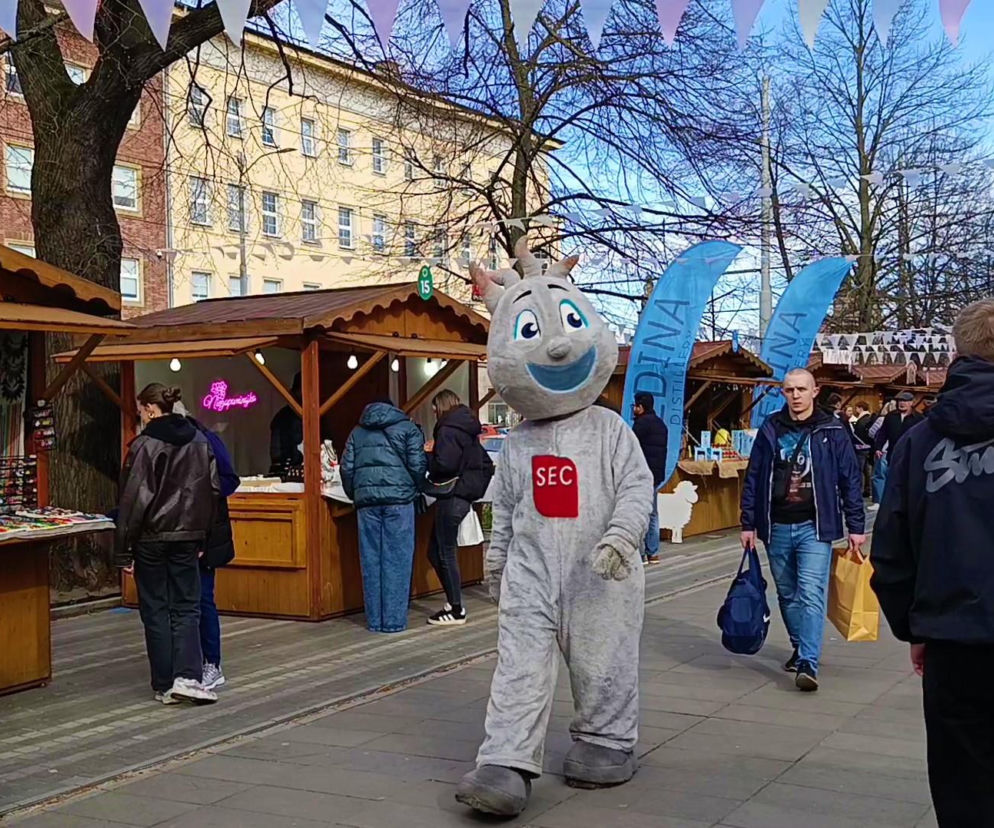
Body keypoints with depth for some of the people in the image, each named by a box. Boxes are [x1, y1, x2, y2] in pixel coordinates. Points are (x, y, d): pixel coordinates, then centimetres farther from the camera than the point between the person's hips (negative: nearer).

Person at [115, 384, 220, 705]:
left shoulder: (144, 444, -12)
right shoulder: (199, 441, 5)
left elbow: (133, 499, -12)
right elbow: (213, 490, 7)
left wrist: (123, 549, -7)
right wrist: (201, 533, 13)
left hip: (151, 538, -4)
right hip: (187, 536, 4)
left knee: (155, 609, 7)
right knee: (186, 606, 8)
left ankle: (164, 685, 11)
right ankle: (187, 676, -8)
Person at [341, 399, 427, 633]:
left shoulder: (357, 432, 18)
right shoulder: (407, 428, 8)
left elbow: (347, 468, 10)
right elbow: (417, 465, -1)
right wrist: (414, 490, 14)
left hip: (367, 500, 3)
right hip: (399, 499, -3)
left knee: (371, 561, 6)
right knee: (397, 560, 0)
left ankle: (374, 620, 10)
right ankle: (394, 620, 0)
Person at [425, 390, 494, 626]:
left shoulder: (448, 430, -11)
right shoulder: (468, 430, 17)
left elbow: (444, 464, -22)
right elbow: (487, 464, 20)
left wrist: (426, 458, -6)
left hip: (452, 496, -9)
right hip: (466, 492, 9)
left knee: (446, 554, -3)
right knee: (435, 552, 13)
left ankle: (456, 610, 2)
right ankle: (454, 602, 16)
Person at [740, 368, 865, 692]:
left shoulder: (831, 431, -1)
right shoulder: (770, 429, 5)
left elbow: (850, 480, 2)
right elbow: (753, 479, 8)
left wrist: (856, 526, 0)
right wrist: (749, 523, 6)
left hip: (814, 527, -3)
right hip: (777, 528, 3)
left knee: (811, 594, -13)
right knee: (788, 595, 14)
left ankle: (808, 663, -14)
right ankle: (800, 648, 31)